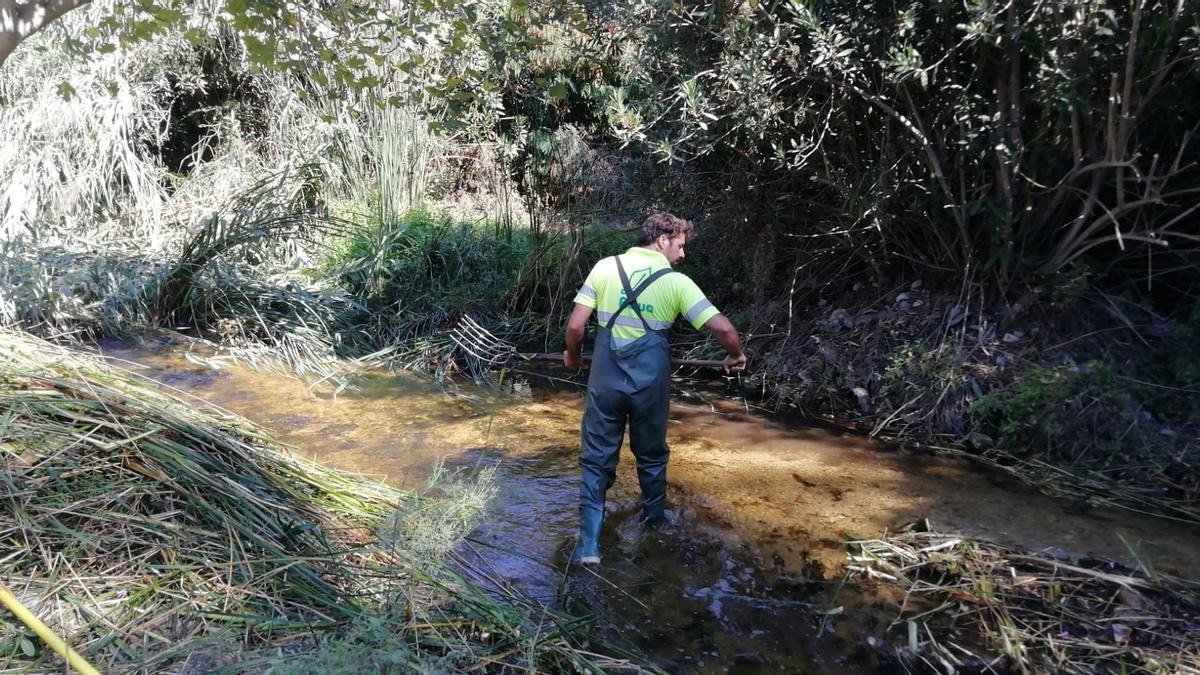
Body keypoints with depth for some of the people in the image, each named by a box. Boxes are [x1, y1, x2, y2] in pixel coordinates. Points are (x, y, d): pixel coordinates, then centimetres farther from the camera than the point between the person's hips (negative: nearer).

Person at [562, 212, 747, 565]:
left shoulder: (605, 267, -2)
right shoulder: (676, 281, -6)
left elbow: (575, 325, -5)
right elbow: (722, 328, -11)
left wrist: (572, 356, 15)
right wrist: (735, 356, 10)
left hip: (605, 380, 1)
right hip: (649, 382, 0)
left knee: (596, 460, 9)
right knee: (651, 456, 21)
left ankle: (589, 545, 8)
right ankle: (656, 523, 41)